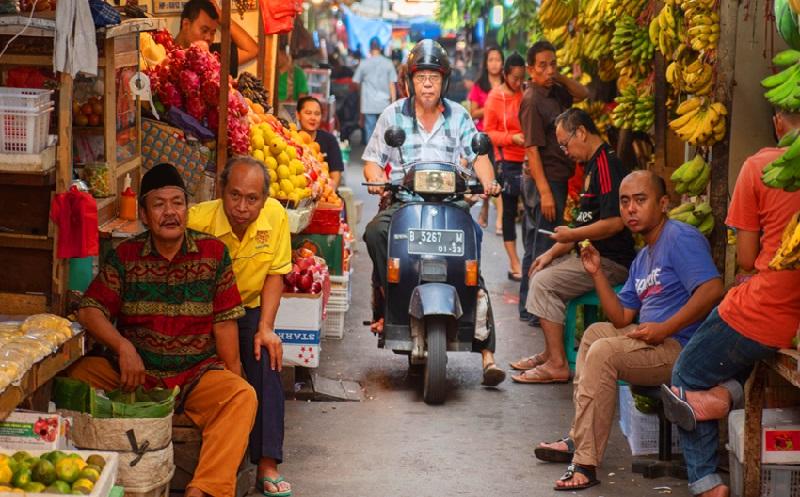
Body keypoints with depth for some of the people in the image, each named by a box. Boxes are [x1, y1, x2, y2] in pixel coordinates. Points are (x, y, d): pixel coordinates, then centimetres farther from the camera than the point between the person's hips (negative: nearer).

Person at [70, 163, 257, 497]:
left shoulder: (213, 253, 3)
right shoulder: (125, 256, 4)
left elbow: (224, 321, 2)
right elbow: (90, 310, -2)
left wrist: (233, 376, -5)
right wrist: (123, 346, -19)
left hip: (198, 372, -1)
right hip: (135, 370, 1)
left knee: (243, 397, -31)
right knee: (76, 377, -25)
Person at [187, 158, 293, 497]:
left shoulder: (275, 216, -12)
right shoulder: (198, 221, -23)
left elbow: (274, 274, -3)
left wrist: (266, 327, -12)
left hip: (247, 310, 2)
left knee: (268, 360, -20)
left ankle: (267, 465, -16)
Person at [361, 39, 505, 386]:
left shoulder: (459, 116, 13)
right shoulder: (393, 114, 10)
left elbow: (477, 154, 8)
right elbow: (372, 159, 10)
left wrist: (487, 182, -13)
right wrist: (377, 180, -13)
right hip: (402, 203, 0)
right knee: (375, 232, -34)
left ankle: (487, 354, -16)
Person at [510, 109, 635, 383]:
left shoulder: (607, 164, -17)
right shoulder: (593, 164, 17)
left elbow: (614, 222, -26)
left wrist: (572, 235, -15)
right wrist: (553, 252, 12)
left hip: (612, 262, -11)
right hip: (593, 254, 11)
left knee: (544, 283, -17)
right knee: (541, 274, 16)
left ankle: (557, 365, -14)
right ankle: (550, 353, 18)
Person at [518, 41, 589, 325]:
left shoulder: (553, 92, 9)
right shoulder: (532, 100, -15)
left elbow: (583, 94, 20)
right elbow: (532, 148, -19)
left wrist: (560, 77, 3)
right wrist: (545, 192, -23)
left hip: (556, 178, 9)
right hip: (544, 181, -9)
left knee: (535, 247, 15)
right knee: (544, 249, -6)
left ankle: (528, 307, 23)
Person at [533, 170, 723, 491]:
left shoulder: (681, 237, -11)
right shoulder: (643, 258, 20)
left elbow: (712, 290, -25)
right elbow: (621, 319, 17)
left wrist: (665, 328, -25)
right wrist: (597, 273, 8)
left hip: (682, 347, -11)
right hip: (655, 339, 11)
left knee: (604, 351, -26)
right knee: (594, 333, 23)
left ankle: (585, 464, -24)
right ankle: (579, 439, 16)